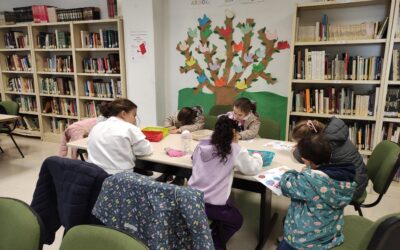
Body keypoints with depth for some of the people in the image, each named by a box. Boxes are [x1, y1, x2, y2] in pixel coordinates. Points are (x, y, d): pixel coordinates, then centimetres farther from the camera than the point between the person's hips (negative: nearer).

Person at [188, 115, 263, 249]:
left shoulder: (202, 145, 0)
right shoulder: (235, 150, -13)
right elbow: (253, 169, -2)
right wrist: (257, 156, 19)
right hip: (212, 204, -5)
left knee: (229, 205, 32)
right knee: (237, 220, 25)